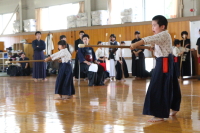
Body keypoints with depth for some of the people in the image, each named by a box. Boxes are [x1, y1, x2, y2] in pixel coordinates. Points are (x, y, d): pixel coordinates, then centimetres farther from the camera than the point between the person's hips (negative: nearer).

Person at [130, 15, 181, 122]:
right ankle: (174, 108, 35)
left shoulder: (164, 35, -18)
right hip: (165, 62, 11)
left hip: (164, 63, -11)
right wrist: (154, 47, 0)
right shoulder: (162, 35, 14)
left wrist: (135, 44, -41)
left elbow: (150, 39, -32)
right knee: (170, 86, 21)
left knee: (159, 88, -12)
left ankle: (159, 114, -11)